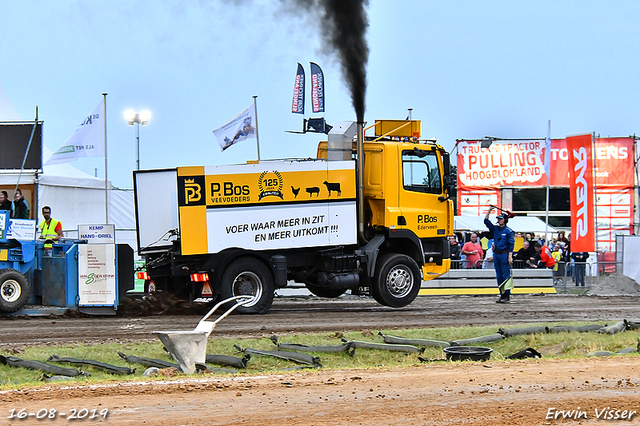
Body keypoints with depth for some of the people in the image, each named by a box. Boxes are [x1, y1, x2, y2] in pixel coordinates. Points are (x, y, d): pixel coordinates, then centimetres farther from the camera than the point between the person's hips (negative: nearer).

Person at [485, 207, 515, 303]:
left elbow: (511, 245, -8)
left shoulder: (509, 231, -4)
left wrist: (510, 256, -15)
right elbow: (486, 221, 14)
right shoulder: (495, 229, 14)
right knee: (499, 276, 7)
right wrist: (489, 210, 5)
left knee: (506, 275, -8)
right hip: (496, 254, 7)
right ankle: (502, 295, 12)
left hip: (505, 254, -7)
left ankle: (507, 295, -9)